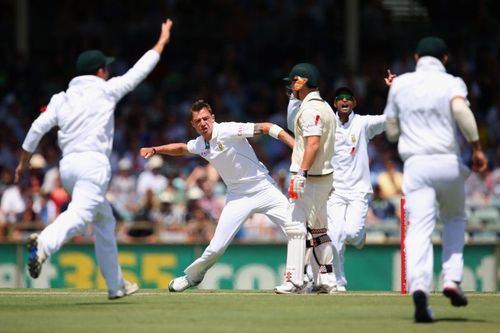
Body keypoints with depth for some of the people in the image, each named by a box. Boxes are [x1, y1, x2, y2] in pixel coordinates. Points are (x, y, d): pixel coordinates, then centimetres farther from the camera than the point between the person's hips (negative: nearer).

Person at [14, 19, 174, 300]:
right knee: (80, 214, -26)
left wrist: (24, 160, 15)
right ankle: (44, 243, -56)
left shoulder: (62, 98, 16)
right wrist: (162, 41, 23)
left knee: (105, 221, 20)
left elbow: (39, 127, 6)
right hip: (93, 163, -7)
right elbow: (139, 71, 11)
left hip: (67, 165, 7)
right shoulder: (105, 90, 4)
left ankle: (116, 285, 23)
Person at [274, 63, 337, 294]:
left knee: (297, 225, -12)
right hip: (325, 175, 10)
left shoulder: (310, 108, -14)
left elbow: (313, 143, -24)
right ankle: (327, 281, 17)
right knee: (319, 230, 15)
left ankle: (294, 281, -16)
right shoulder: (325, 107, 17)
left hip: (309, 178, -10)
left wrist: (301, 174, -28)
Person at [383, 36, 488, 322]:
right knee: (455, 219, 23)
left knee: (420, 229, -9)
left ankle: (419, 287, -33)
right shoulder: (451, 83, 4)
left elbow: (391, 132, 17)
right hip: (449, 162, 0)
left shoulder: (399, 84, 12)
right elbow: (460, 109, -19)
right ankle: (452, 279, 7)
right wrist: (477, 147, -15)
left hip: (415, 164, 1)